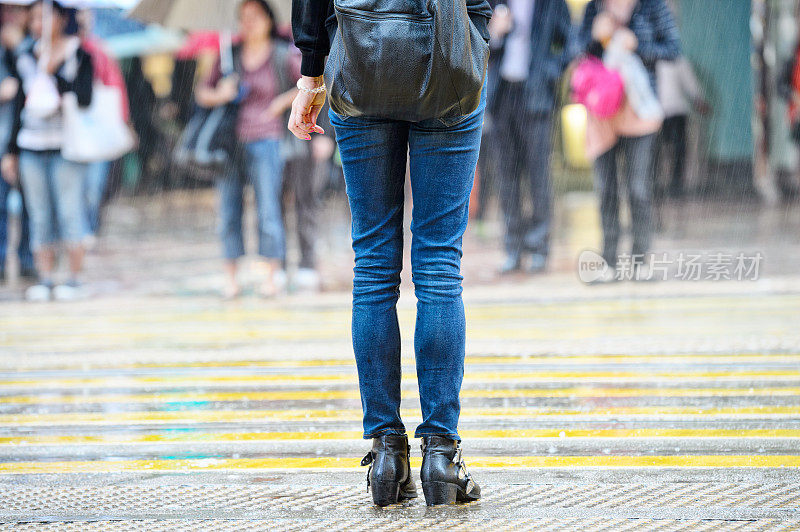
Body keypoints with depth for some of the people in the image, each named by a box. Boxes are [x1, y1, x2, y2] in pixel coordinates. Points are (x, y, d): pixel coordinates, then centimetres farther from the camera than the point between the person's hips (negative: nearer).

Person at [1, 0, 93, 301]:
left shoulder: (78, 55, -1)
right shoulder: (26, 58, 12)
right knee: (39, 217, 2)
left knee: (69, 213, -5)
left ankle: (74, 280, 1)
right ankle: (45, 281, 5)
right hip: (31, 145, 4)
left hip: (66, 144, -4)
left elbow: (84, 99, -11)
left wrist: (53, 74, -15)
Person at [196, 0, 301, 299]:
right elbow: (203, 94, 12)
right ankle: (231, 279, 7)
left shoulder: (281, 56, 1)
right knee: (228, 210, 1)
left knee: (268, 209, -7)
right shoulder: (230, 56, 9)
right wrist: (219, 95, -9)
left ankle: (271, 277, 1)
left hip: (265, 141, -3)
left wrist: (283, 101, -1)